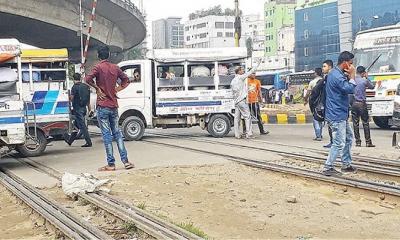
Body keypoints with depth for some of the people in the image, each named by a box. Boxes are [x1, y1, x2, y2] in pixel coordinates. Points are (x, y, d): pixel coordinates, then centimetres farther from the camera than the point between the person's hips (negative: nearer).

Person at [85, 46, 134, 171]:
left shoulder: (98, 67, -7)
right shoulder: (115, 68, 8)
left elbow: (88, 79, -22)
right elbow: (126, 80, 18)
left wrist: (97, 89, -10)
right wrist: (117, 89, 11)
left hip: (102, 106, -5)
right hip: (114, 105, 5)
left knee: (107, 135, -2)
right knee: (117, 133, 12)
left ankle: (111, 164, 0)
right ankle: (125, 161, 9)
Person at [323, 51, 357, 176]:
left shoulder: (337, 73, 13)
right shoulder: (337, 75, -20)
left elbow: (347, 87, 20)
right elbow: (350, 89, -24)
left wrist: (348, 76, 4)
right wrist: (352, 75, -13)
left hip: (341, 114, 11)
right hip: (337, 115, -11)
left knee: (349, 137, 18)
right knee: (339, 143, -6)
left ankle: (346, 165, 27)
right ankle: (328, 168, 3)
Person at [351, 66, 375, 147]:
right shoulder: (364, 80, -7)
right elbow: (372, 87, 10)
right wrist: (367, 78, 17)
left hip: (354, 103, 3)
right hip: (362, 104, -3)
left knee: (355, 124, 6)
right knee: (365, 123, 4)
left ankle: (358, 142, 9)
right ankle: (368, 142, 5)